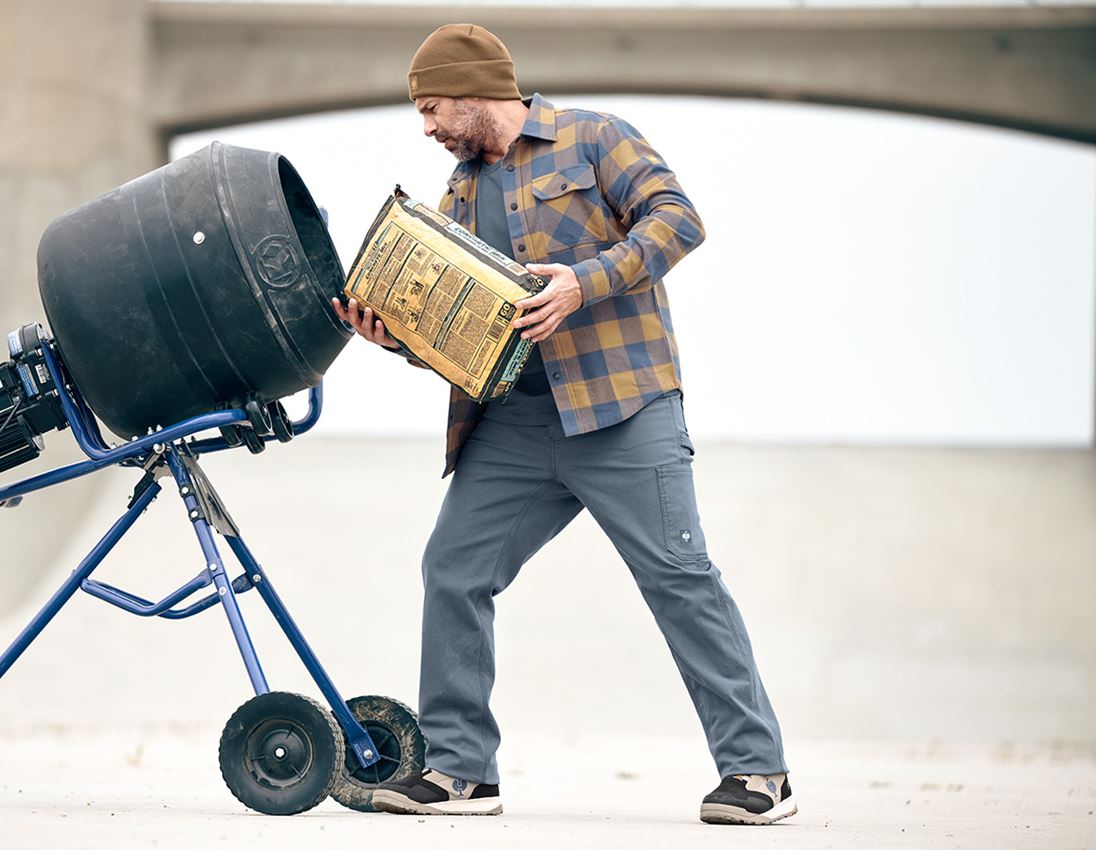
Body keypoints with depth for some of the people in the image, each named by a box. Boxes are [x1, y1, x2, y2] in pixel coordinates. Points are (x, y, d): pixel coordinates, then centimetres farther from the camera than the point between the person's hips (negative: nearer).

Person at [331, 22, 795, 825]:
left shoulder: (593, 139, 1)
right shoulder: (461, 195, 21)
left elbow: (677, 218, -11)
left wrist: (585, 281, -21)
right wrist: (399, 337, -1)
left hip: (620, 404, -7)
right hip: (513, 420, 7)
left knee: (678, 576, -9)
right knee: (454, 572, 0)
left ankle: (757, 768, -6)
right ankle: (460, 768, 8)